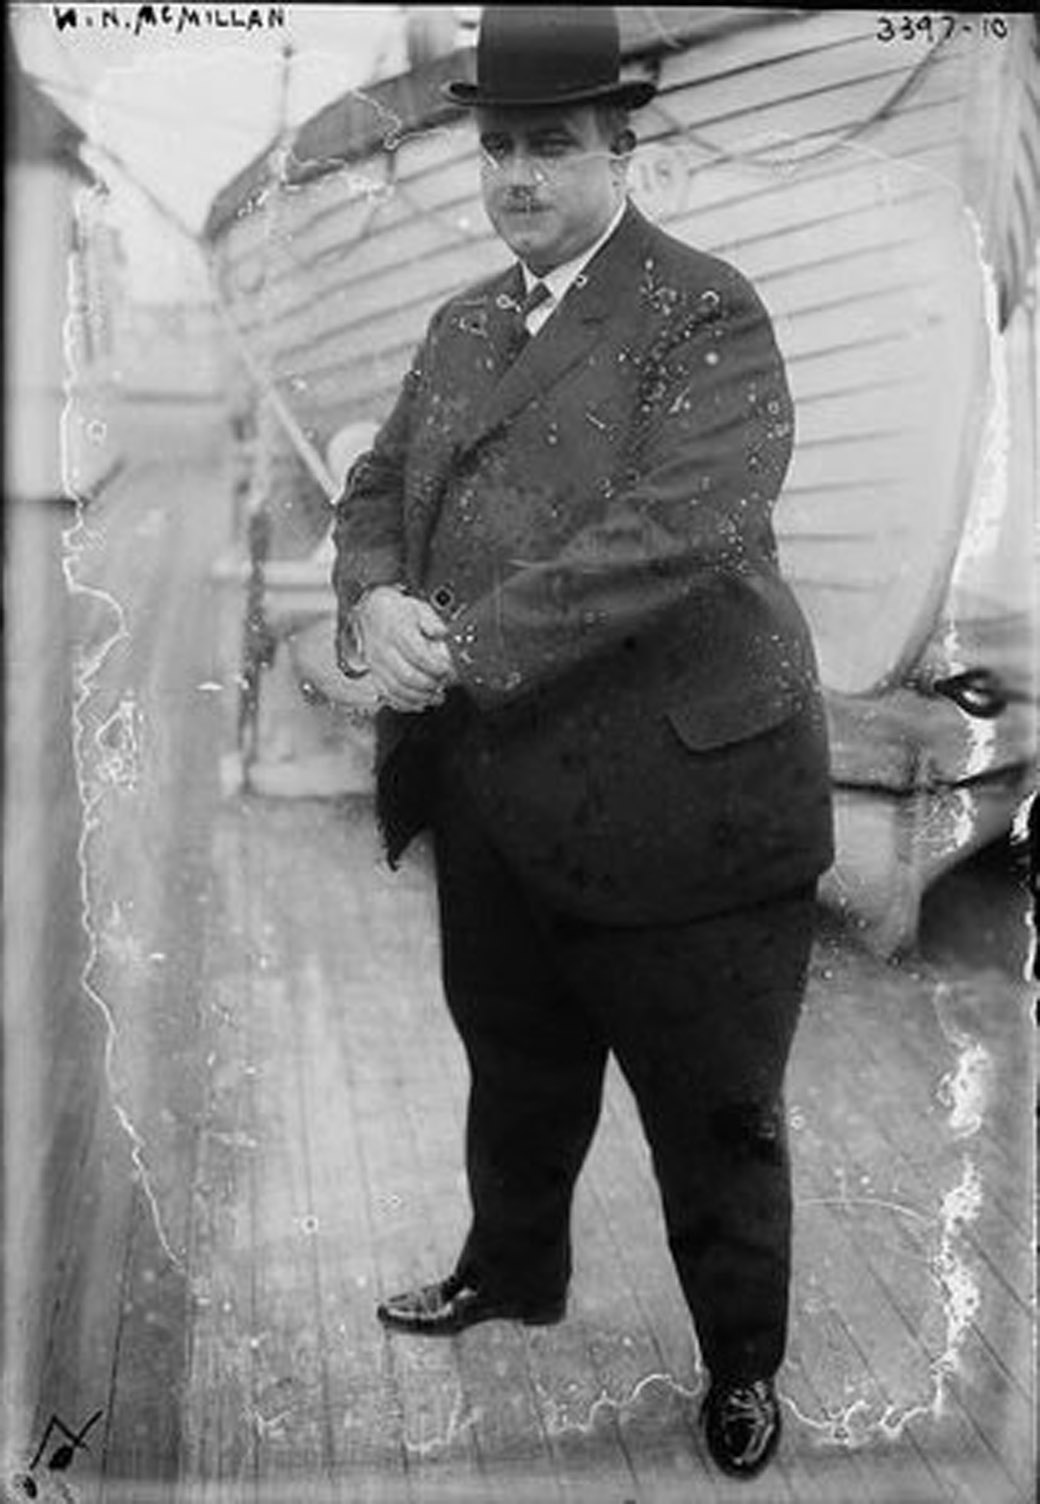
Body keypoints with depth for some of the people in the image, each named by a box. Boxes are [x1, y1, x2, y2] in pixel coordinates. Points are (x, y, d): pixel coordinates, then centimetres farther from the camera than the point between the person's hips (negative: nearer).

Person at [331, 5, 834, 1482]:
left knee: (713, 1115, 10)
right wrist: (372, 603, -11)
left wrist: (468, 644, -26)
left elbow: (681, 527, -25)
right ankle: (512, 1268, 50)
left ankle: (743, 1360, 33)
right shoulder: (463, 324, 12)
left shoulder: (707, 316, -12)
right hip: (492, 793, 7)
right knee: (515, 1070, 25)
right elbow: (377, 487, 13)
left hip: (676, 793, -6)